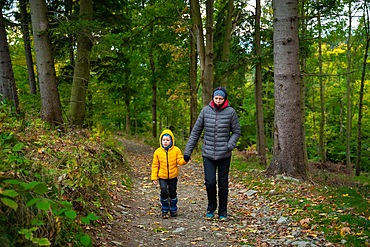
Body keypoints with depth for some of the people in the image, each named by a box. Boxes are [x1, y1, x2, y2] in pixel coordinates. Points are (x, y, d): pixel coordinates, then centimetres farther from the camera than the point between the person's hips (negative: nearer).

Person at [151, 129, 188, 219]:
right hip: (162, 177, 0)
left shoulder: (176, 150, -7)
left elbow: (180, 161, -5)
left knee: (173, 193, 11)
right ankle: (164, 210, 11)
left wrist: (185, 160, -28)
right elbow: (155, 165, 0)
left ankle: (173, 210, 28)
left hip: (173, 176, 0)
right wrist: (154, 177, -2)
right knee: (164, 193, -5)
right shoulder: (157, 152, -5)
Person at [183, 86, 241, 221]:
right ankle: (211, 207, 21)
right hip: (208, 154, 1)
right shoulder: (205, 110, 1)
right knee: (210, 182, -5)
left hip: (224, 155, -1)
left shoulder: (230, 112, -3)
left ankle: (223, 212, 23)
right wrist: (188, 151, 3)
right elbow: (195, 131, 5)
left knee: (223, 184, 8)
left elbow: (236, 132, 5)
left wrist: (229, 145, -13)